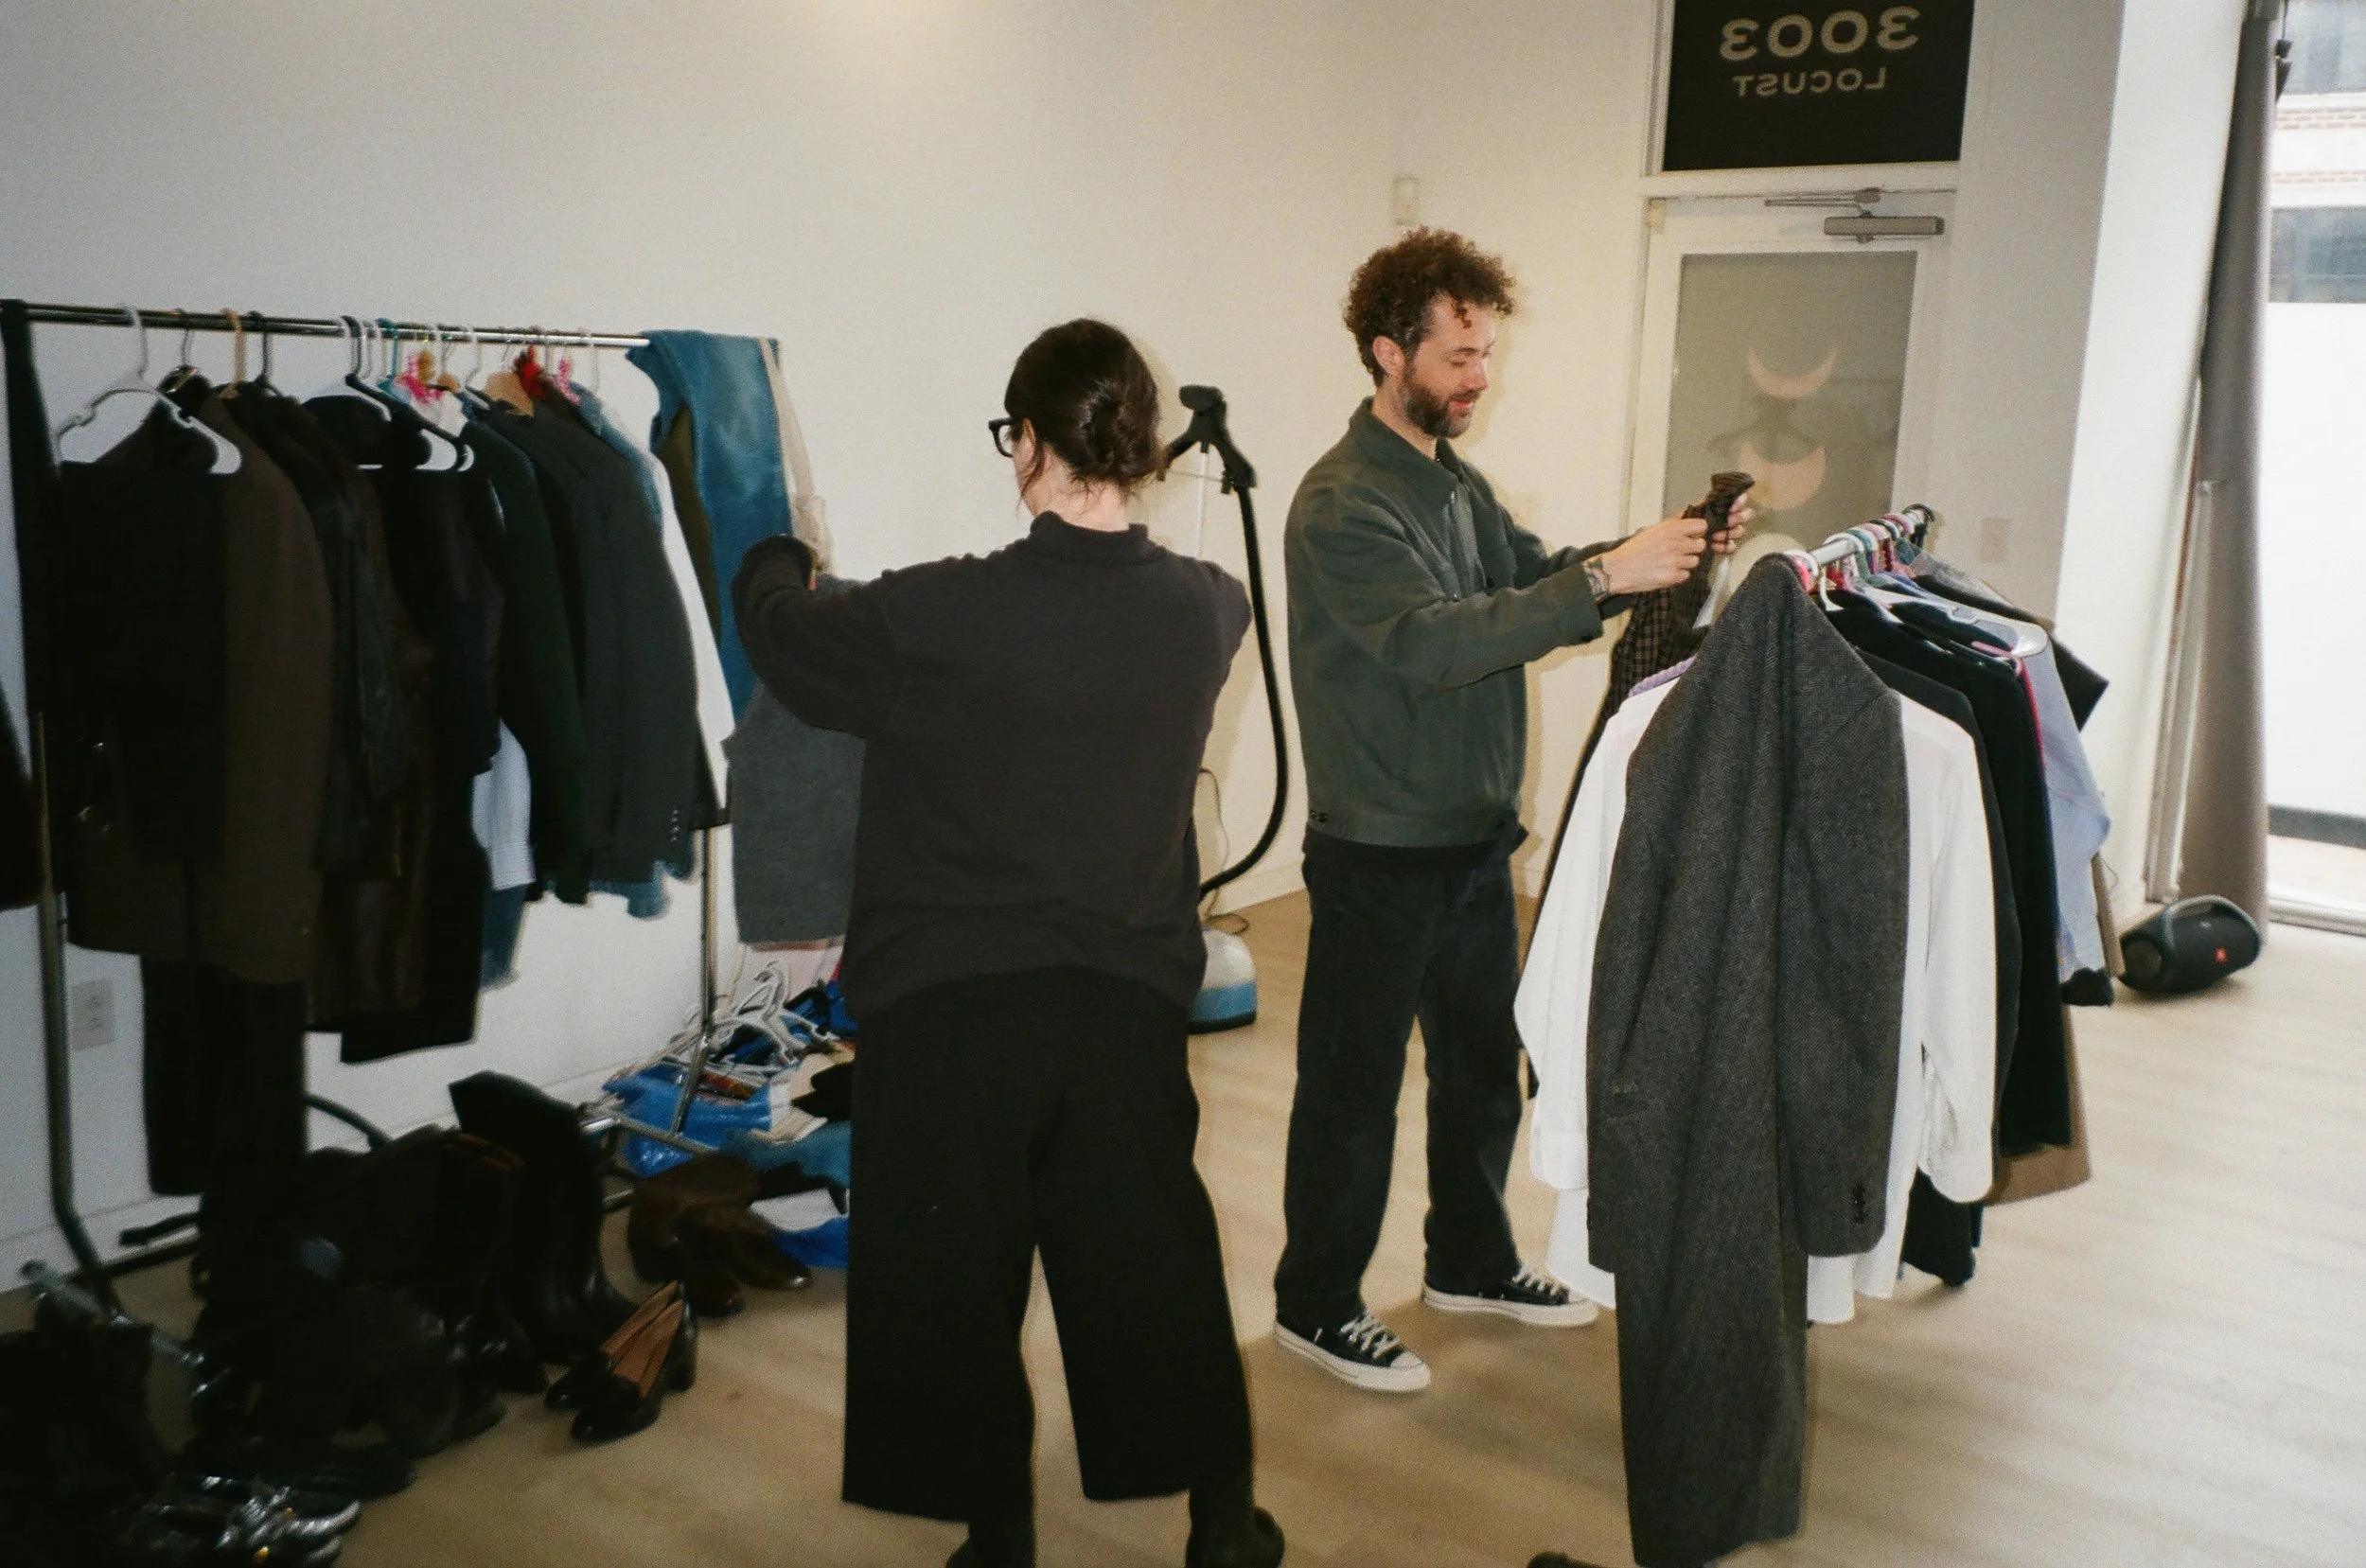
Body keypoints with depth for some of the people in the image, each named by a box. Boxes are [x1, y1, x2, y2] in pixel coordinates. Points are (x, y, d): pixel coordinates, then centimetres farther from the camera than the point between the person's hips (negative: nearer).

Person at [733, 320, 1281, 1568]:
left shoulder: (945, 616, -16)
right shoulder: (1205, 610, -5)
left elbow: (781, 633, 2)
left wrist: (776, 561, 25)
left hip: (948, 1006, -3)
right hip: (1130, 996, 4)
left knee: (951, 1281, 13)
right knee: (1155, 1263, 17)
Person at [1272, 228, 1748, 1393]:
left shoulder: (1457, 482, 11)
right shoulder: (1343, 505, -19)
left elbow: (1530, 580, 11)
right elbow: (1436, 642, -30)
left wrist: (1663, 551, -5)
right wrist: (1606, 575, -33)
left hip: (1476, 839, 9)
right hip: (1381, 853, -9)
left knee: (1484, 1064, 21)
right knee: (1353, 1086, 5)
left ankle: (1470, 1261, 39)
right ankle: (1315, 1306, 21)